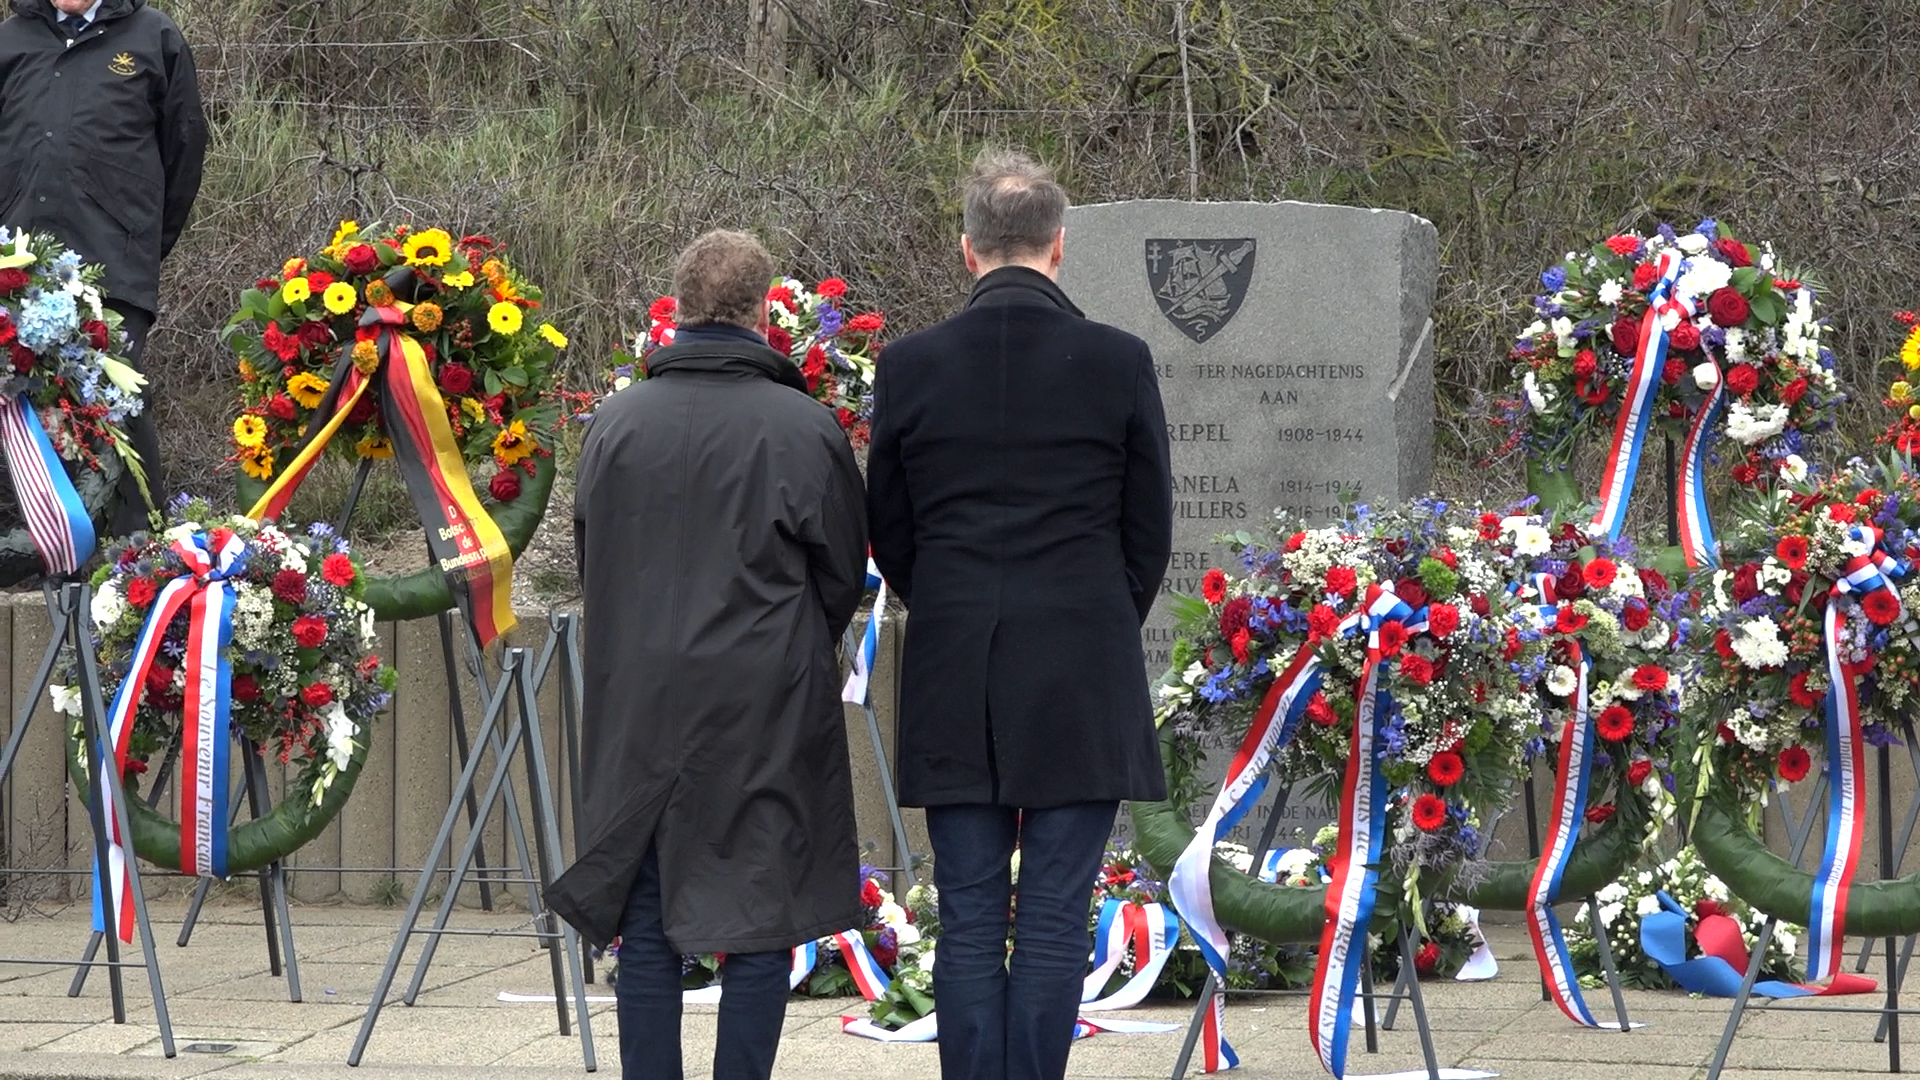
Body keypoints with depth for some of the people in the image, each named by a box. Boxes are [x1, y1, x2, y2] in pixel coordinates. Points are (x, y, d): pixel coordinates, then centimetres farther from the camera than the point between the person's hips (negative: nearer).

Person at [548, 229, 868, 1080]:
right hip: (767, 711, -3)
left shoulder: (616, 422, 2)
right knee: (759, 915, 1)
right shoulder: (804, 429, -8)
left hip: (641, 712, 3)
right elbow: (845, 575, 2)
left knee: (647, 922, 8)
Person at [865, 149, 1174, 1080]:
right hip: (1083, 686, -1)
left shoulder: (911, 366, -2)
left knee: (969, 925, 5)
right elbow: (1149, 533, 3)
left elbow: (888, 532, 7)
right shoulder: (1119, 364, -5)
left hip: (954, 687, 1)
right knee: (1054, 924, 0)